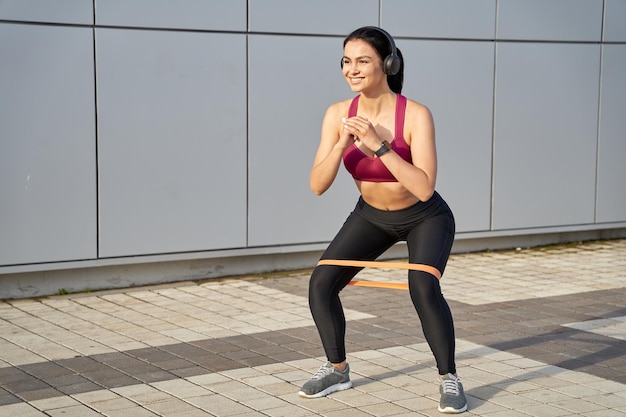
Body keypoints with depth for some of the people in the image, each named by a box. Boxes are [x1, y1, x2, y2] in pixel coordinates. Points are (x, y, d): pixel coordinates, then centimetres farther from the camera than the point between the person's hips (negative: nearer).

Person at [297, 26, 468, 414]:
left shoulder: (416, 115, -28)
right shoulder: (337, 114, -16)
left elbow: (425, 188, -35)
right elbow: (318, 185, -18)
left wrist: (379, 145, -40)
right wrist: (342, 144, -34)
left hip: (425, 218, -4)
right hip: (372, 215, 5)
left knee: (423, 286, -28)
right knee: (321, 282, -7)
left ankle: (449, 378, -6)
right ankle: (337, 369, 16)